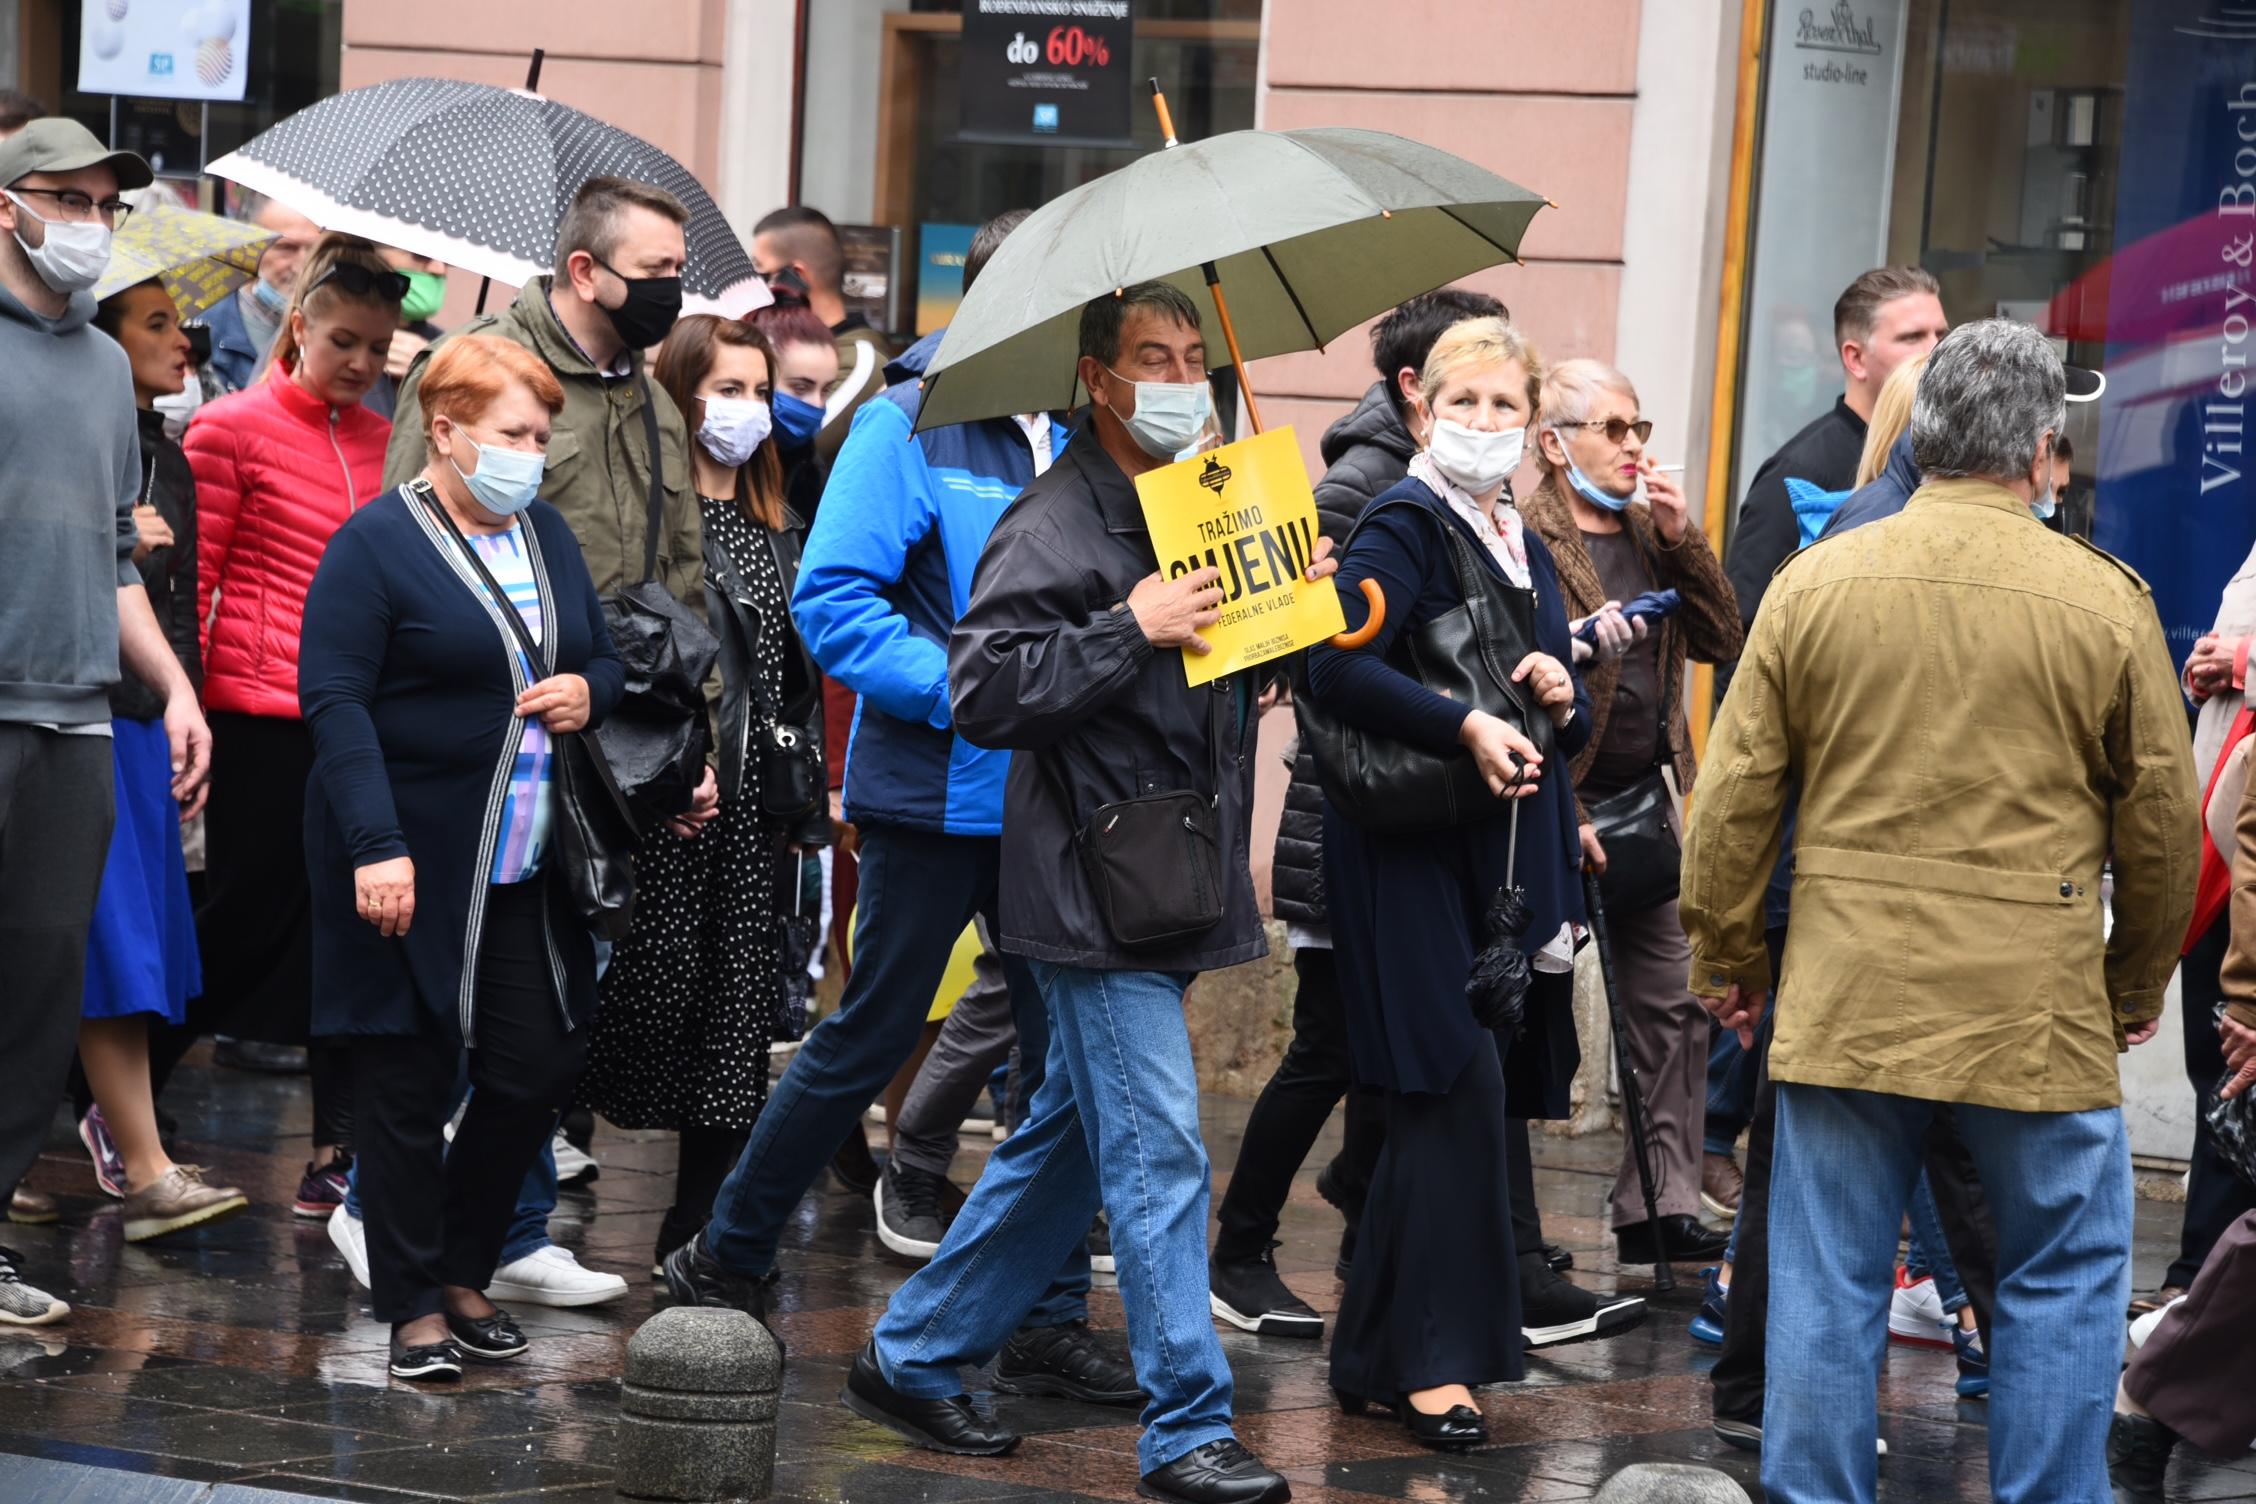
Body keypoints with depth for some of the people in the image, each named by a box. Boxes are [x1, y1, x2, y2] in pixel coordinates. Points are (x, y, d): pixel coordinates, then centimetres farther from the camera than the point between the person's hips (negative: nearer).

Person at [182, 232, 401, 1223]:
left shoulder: (382, 443, 12)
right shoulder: (232, 428, -3)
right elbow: (191, 580, -3)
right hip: (262, 718, -5)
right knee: (249, 918, -1)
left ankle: (340, 1150, 8)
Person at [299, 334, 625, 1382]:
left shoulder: (545, 532, 12)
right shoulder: (378, 542, -9)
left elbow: (604, 659, 23)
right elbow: (335, 698, -16)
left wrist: (590, 690, -2)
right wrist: (377, 844, -25)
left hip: (528, 865, 6)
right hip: (411, 866, -6)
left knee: (539, 1068, 4)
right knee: (411, 1079, 0)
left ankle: (464, 1271, 22)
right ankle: (414, 1307, 11)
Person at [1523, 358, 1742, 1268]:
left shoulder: (1653, 535, 14)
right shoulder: (1527, 542, -9)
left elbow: (1721, 642, 7)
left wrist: (1682, 539, -4)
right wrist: (1560, 817, -21)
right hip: (1561, 806, -7)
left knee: (1672, 1005, 6)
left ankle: (1662, 1209, 11)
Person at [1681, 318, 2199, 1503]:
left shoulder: (1813, 583, 0)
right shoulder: (2105, 602, -4)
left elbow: (1736, 794, 3)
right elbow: (2161, 818, 3)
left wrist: (1724, 955, 15)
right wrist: (2138, 985, 17)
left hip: (1844, 994, 2)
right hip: (2034, 1000, -2)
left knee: (1828, 1281, 8)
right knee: (2065, 1276, 10)